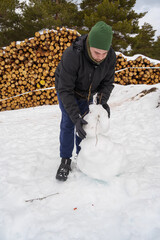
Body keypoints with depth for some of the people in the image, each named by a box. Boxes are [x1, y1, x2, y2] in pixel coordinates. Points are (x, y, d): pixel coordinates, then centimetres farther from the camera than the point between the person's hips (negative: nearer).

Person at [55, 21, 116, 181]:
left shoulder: (111, 56, -27)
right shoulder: (72, 55, -41)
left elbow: (107, 82, -13)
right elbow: (65, 90, -37)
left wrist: (103, 100, -33)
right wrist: (76, 118, -44)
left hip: (86, 93, 4)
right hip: (66, 88, -3)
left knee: (84, 124, 4)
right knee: (68, 122, -12)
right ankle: (65, 161, 0)